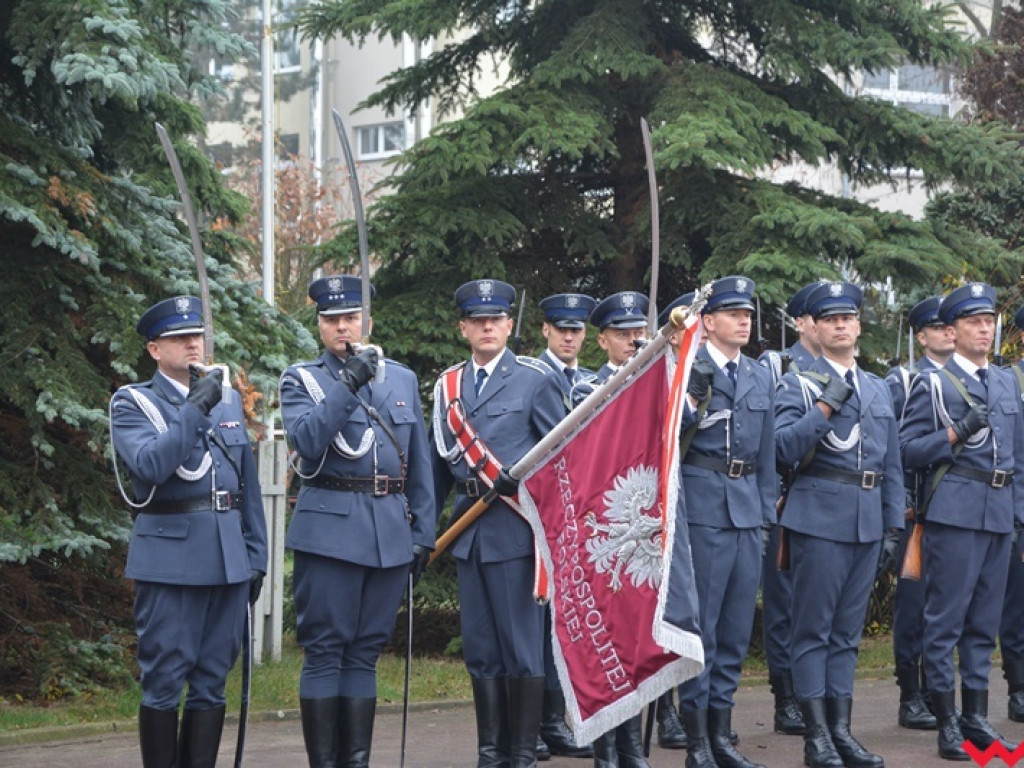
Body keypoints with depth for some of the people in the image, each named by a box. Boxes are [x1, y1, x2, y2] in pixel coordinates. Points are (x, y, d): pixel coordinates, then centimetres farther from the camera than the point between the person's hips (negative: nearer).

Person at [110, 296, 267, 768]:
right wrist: (195, 407, -21)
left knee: (212, 680, 6)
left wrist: (257, 557, 12)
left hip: (228, 556, 5)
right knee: (164, 680, -2)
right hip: (170, 556, -5)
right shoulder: (131, 403, 1)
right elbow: (150, 465, -18)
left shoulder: (228, 402, 16)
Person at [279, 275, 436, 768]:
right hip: (331, 532, -4)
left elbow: (420, 463, 15)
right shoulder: (301, 380, 3)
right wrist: (347, 384, -21)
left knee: (365, 651, 8)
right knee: (324, 650, -3)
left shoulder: (401, 378, 14)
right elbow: (305, 441, -15)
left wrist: (423, 533, 10)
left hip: (391, 535, 4)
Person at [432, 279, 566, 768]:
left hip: (516, 529, -4)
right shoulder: (447, 385, 11)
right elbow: (441, 460, 11)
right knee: (480, 649, 8)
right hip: (468, 528, 5)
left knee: (523, 647, -1)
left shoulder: (536, 380, 0)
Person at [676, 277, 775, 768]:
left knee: (736, 628, 9)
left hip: (747, 512, 6)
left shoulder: (760, 378, 15)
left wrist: (766, 509, 14)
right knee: (700, 627, -3)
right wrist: (693, 397, -22)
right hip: (701, 507, -6)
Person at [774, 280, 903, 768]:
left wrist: (894, 524, 11)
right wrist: (825, 406, -19)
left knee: (847, 631, 9)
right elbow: (784, 449, -13)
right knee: (814, 630, -3)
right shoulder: (797, 384, 0)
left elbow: (891, 465, 17)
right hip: (820, 518, -5)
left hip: (868, 521, 5)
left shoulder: (879, 390, 16)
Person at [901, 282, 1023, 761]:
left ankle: (976, 717, 16)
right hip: (955, 512, -6)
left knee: (984, 623, 9)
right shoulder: (932, 384, 0)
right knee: (945, 621, -4)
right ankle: (947, 723, 1)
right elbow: (907, 451, -4)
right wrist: (955, 434, -16)